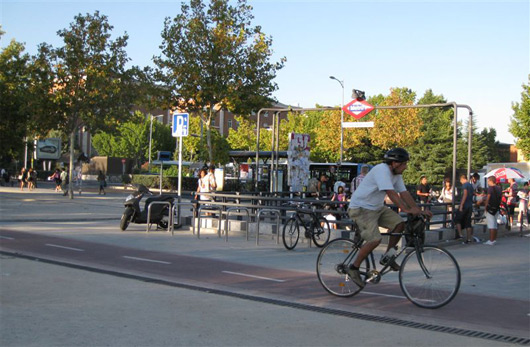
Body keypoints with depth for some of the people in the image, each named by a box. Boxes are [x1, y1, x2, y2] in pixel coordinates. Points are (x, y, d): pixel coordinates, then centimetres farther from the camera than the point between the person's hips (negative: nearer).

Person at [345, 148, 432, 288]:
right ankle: (353, 268, -6)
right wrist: (406, 209, -39)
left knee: (399, 224, -7)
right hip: (360, 208, -9)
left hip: (377, 207, 9)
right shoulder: (382, 170, -24)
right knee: (375, 239, -22)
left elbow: (404, 193, 2)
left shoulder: (396, 174, 5)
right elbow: (391, 193, -33)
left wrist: (419, 210, -8)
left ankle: (387, 256, 8)